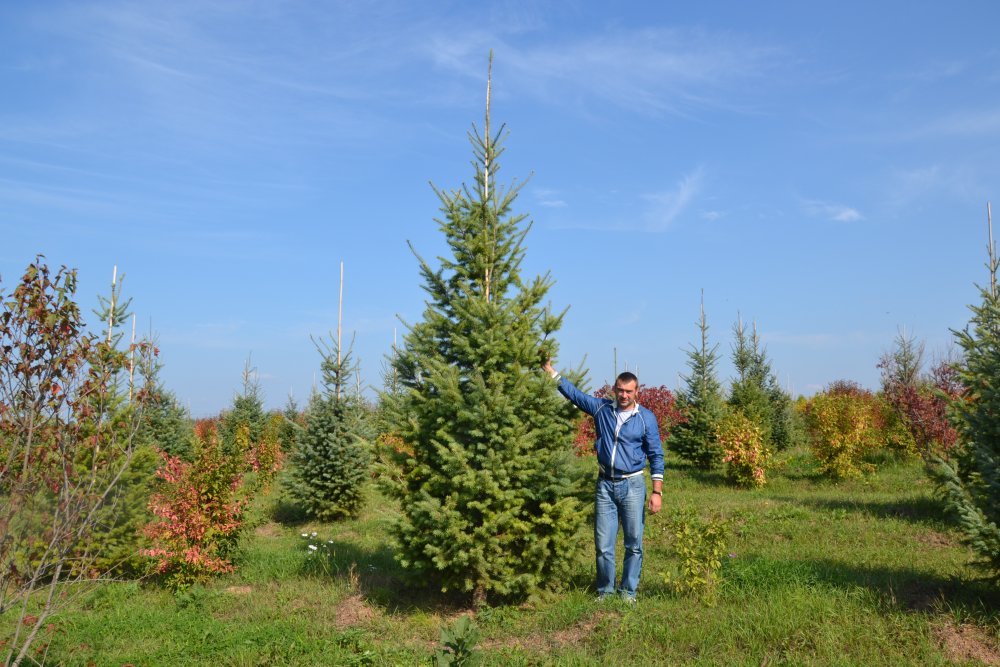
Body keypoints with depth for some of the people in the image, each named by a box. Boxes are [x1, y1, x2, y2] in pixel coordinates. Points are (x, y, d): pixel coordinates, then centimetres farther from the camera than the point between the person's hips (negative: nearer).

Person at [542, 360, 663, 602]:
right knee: (603, 544, 5)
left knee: (634, 544, 3)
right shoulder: (601, 408, 4)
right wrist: (550, 369, 5)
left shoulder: (646, 418, -2)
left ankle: (628, 591, 17)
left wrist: (657, 491, -7)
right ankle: (605, 591, 18)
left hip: (632, 485, -2)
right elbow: (573, 393, 11)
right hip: (605, 484, 2)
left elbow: (656, 456, -1)